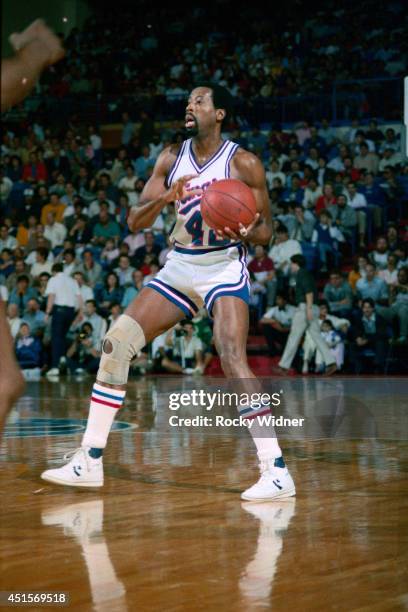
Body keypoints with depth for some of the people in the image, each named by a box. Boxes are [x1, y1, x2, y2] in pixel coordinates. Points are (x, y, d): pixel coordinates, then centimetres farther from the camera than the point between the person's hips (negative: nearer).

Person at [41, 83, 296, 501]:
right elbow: (135, 222, 0)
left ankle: (276, 471, -21)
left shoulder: (243, 163, -9)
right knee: (116, 342, -4)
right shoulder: (172, 158, 4)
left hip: (224, 267, -5)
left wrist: (246, 232, -29)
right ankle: (89, 462, 3)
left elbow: (265, 231, -5)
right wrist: (167, 196, -20)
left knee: (233, 362, -25)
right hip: (179, 266, 5)